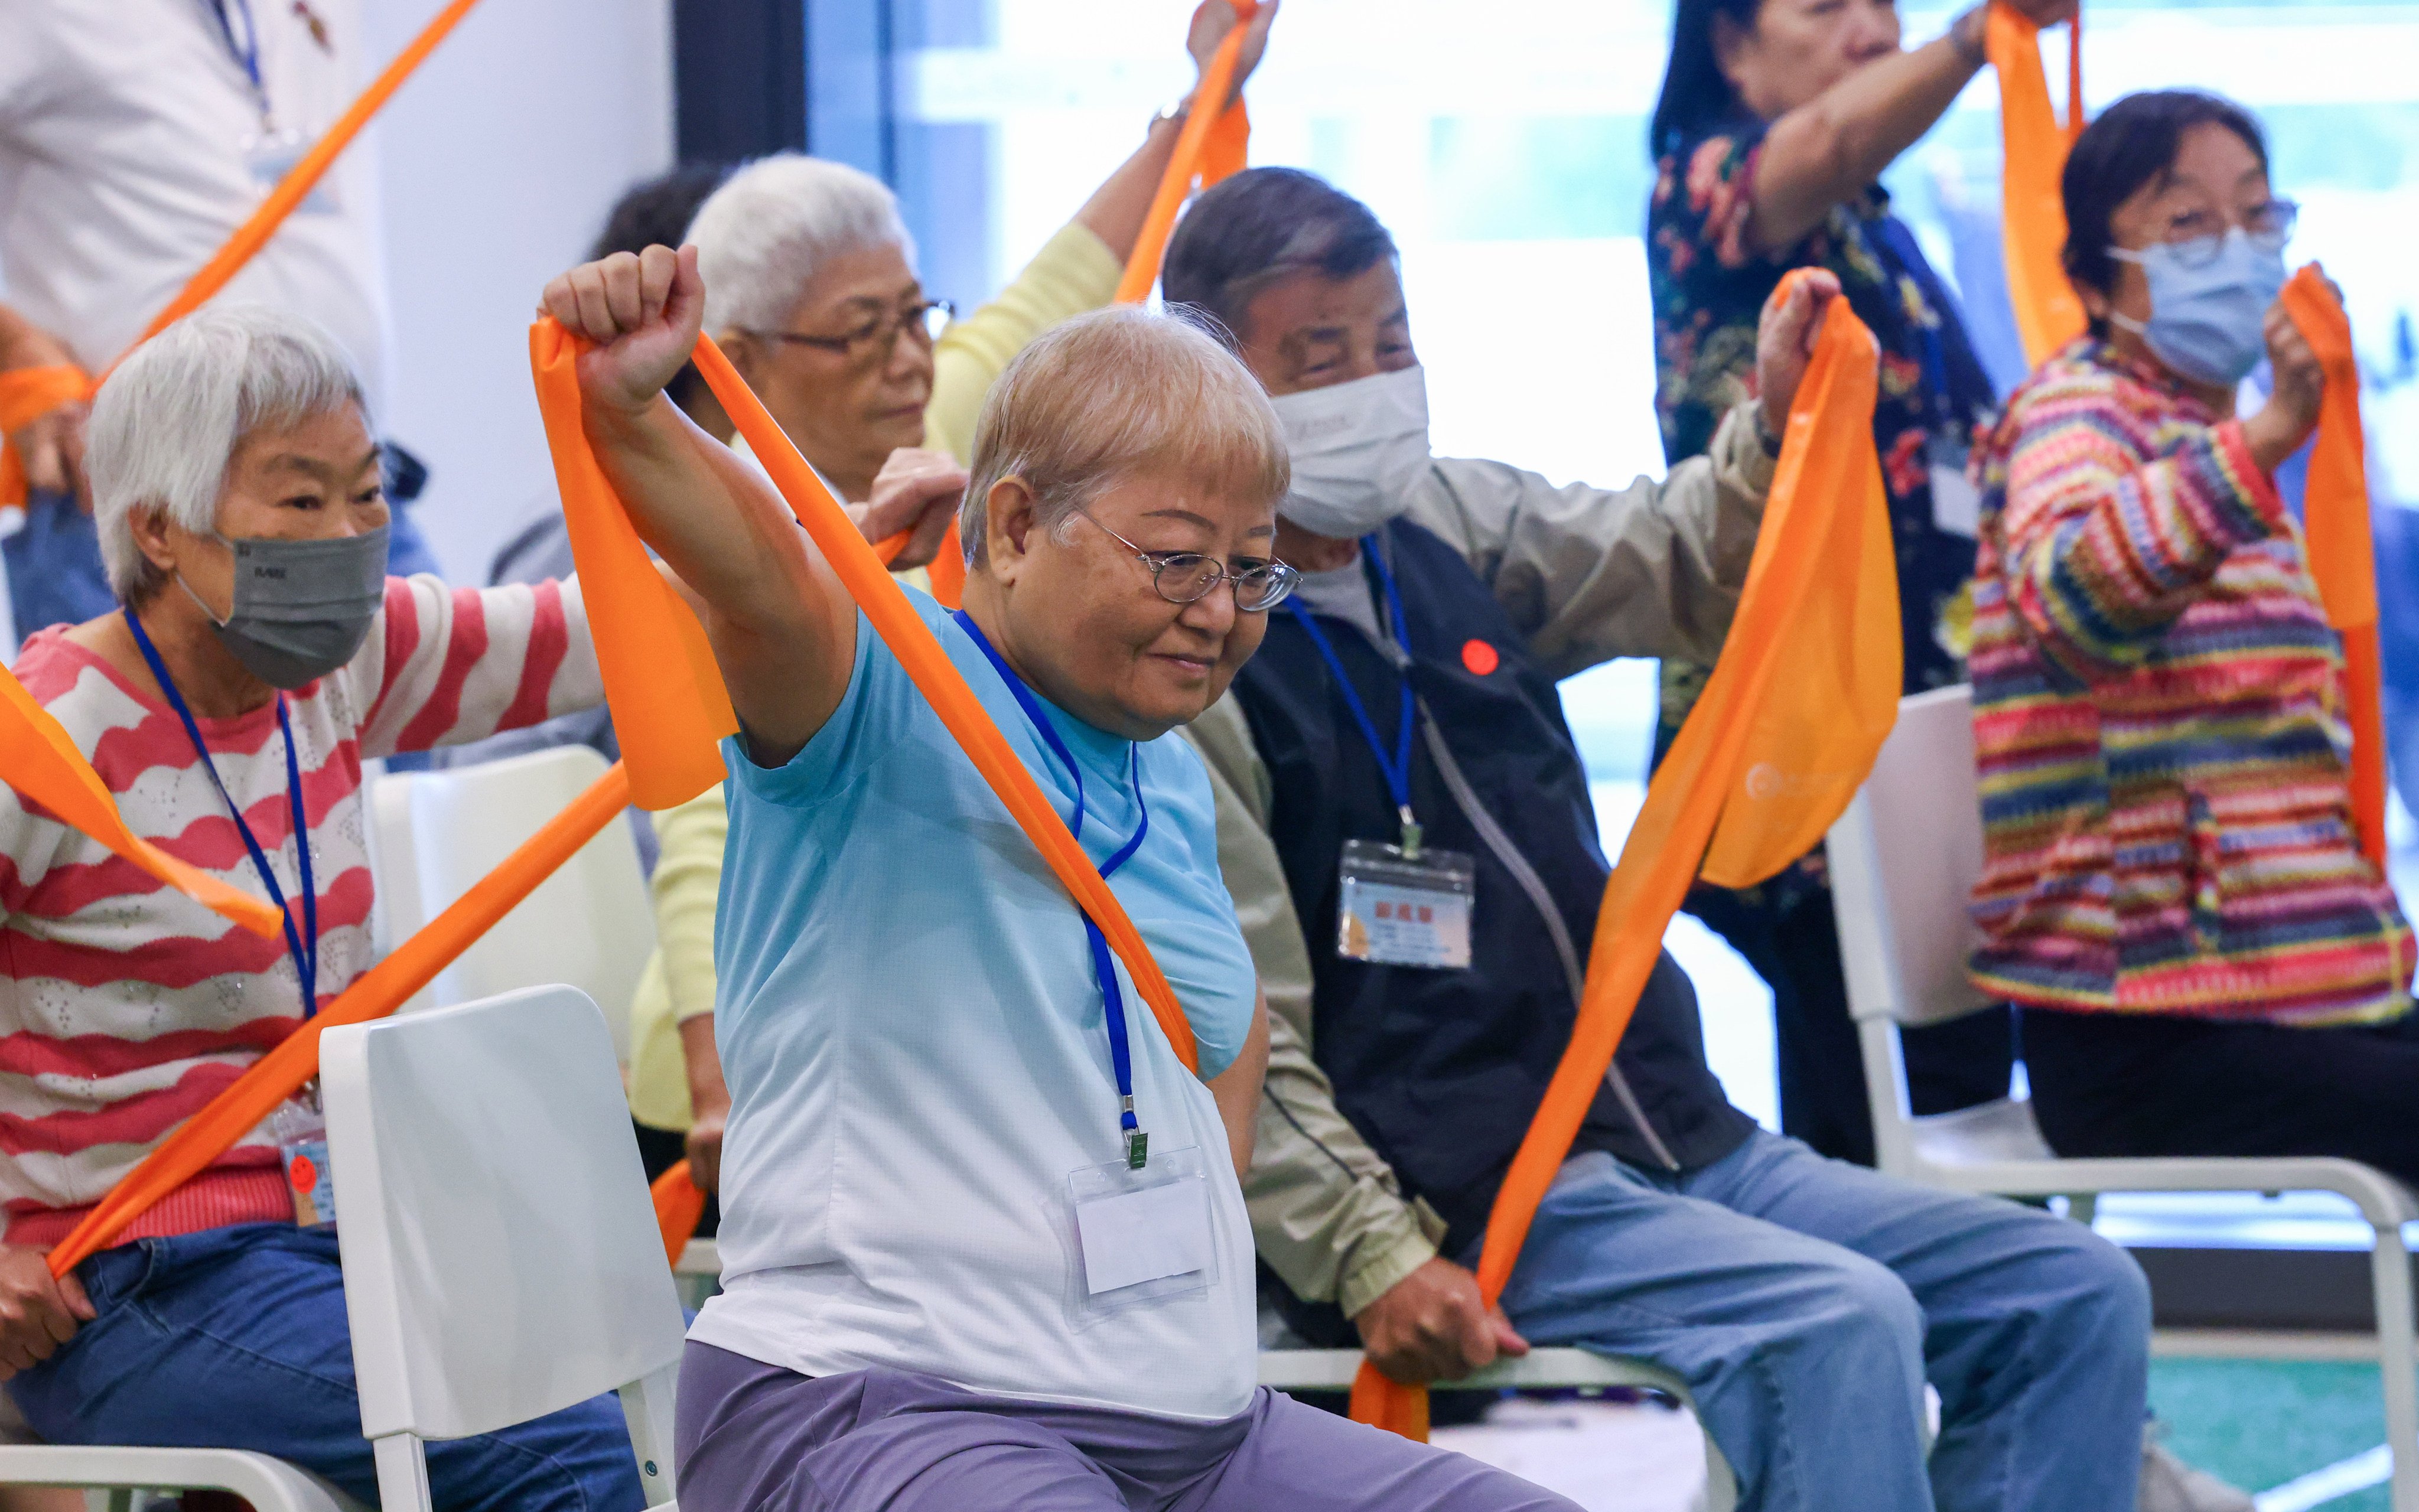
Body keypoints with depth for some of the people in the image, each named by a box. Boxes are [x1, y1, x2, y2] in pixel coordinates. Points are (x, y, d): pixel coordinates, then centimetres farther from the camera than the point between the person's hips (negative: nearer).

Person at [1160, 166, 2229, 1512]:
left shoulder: (1445, 528, 14)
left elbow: (1685, 577, 26)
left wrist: (1780, 431, 5)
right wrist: (1375, 1266, -21)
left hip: (1678, 1138, 9)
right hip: (1469, 1210, -9)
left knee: (2078, 1296, 0)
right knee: (1839, 1326, -31)